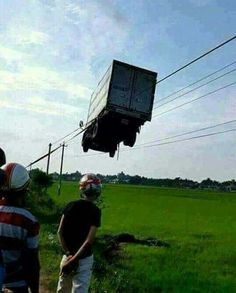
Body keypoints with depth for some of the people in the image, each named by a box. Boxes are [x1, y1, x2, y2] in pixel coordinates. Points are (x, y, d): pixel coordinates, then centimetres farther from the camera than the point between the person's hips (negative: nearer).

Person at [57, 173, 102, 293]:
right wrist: (74, 259, -15)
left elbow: (60, 232, -6)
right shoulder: (95, 211, -13)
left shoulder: (71, 206, -4)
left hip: (68, 255, 4)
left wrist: (68, 253, -7)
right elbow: (89, 241, -18)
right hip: (84, 258, -4)